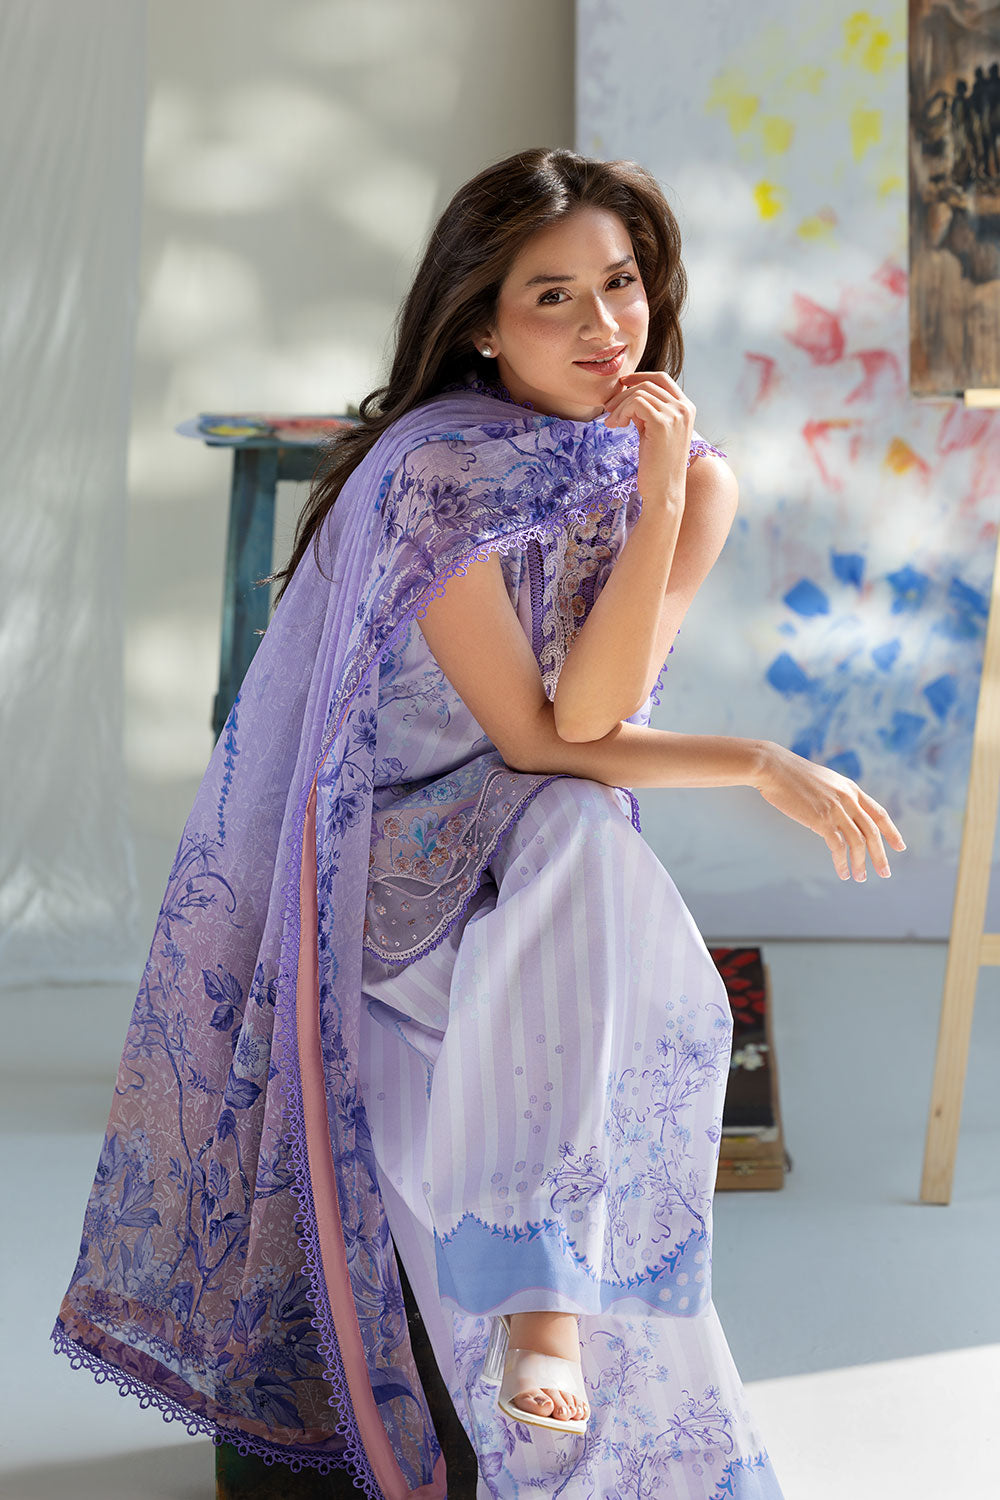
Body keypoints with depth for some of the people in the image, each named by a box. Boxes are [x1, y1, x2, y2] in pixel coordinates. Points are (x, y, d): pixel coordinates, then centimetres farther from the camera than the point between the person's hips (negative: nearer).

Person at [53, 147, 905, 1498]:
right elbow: (536, 742, -17)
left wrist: (661, 501, -21)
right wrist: (761, 766, -19)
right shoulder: (434, 473, -17)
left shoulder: (692, 475, -1)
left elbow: (595, 710, -14)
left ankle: (549, 1301, -31)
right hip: (400, 854, -4)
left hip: (557, 844, 4)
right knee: (578, 838, -36)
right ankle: (539, 1292, -37)